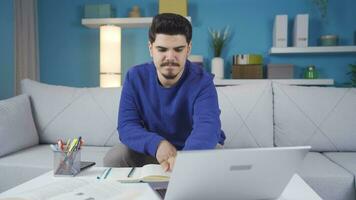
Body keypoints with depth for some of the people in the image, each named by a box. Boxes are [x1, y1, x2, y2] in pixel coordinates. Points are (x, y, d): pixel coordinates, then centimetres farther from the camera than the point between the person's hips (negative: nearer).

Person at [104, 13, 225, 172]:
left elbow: (207, 127, -39)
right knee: (113, 159, -20)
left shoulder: (202, 82, -23)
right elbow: (126, 125, -18)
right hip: (151, 150, 2)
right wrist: (156, 144, -40)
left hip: (193, 149, -1)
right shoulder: (135, 77, -13)